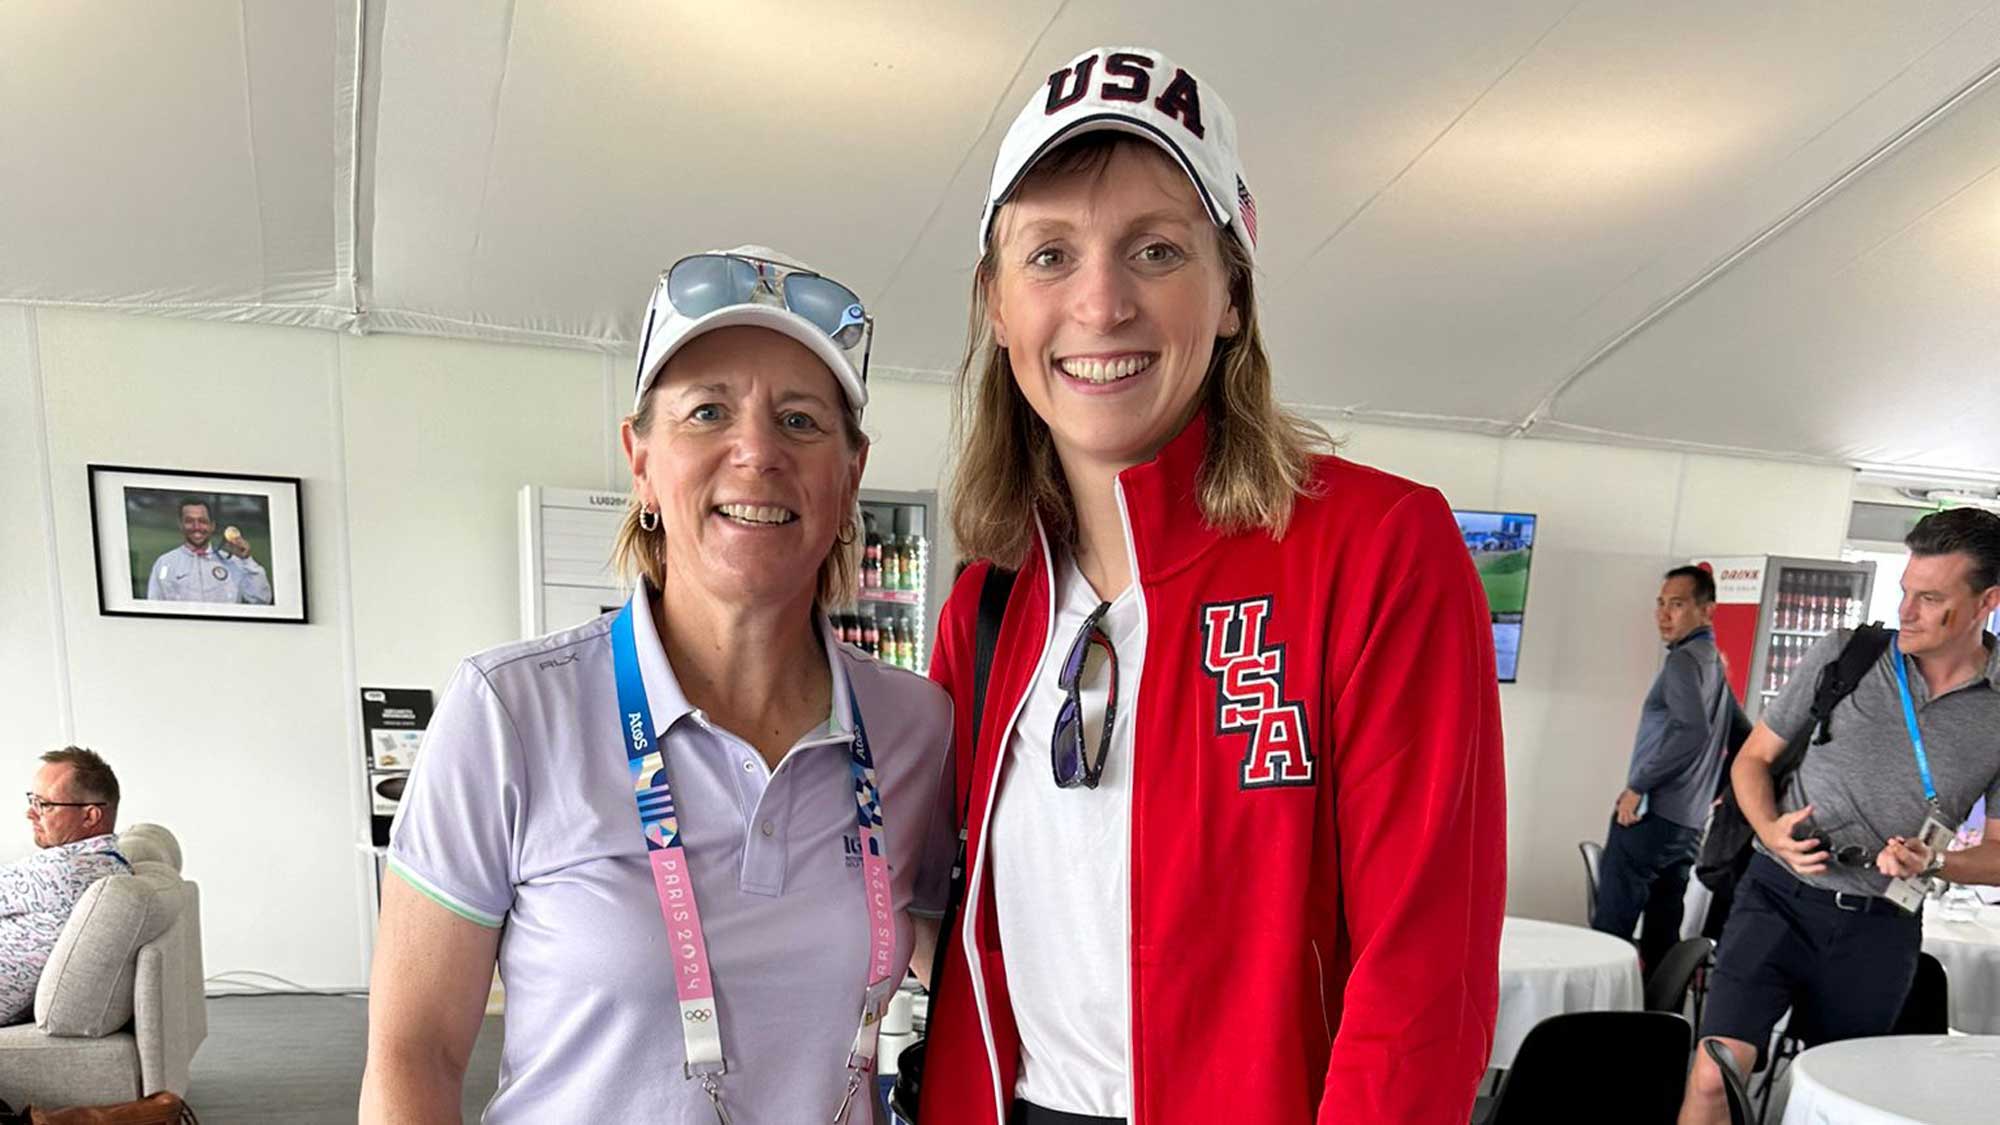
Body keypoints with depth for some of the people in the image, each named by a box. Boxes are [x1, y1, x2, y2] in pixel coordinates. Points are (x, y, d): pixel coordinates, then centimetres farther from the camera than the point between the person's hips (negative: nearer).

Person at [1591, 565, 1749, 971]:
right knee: (1662, 938, 11)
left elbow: (1693, 732, -26)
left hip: (1650, 815, -9)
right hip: (1689, 823, 9)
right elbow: (1746, 741, 26)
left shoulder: (1684, 660, -11)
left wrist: (1637, 786, -19)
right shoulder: (1716, 666, 17)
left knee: (1609, 932, -8)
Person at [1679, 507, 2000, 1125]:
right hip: (1780, 895, -1)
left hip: (1882, 927, 2)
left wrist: (1934, 861, -15)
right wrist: (1771, 831, -14)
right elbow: (1753, 758, 5)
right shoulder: (1842, 655, -2)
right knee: (1713, 1075, -15)